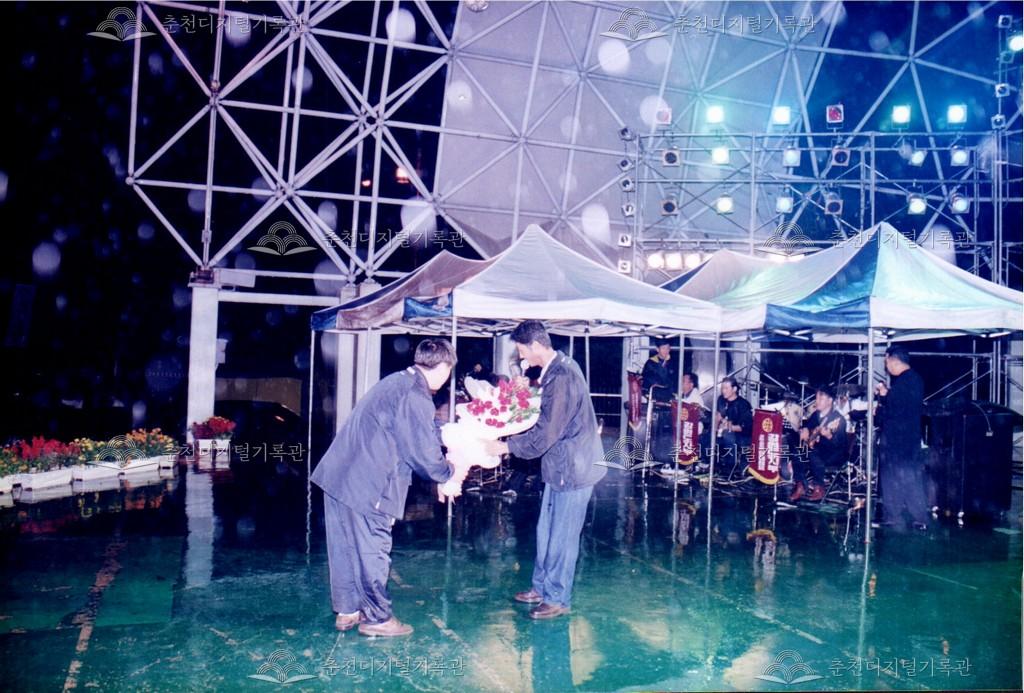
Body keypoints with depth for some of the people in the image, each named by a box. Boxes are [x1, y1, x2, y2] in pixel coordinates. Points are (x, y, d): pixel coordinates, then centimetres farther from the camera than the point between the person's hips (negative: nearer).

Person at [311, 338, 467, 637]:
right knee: (372, 551, 4)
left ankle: (347, 611, 31)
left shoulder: (396, 382, 14)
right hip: (366, 486, -10)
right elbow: (424, 453, -13)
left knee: (345, 548, 17)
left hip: (339, 475, 10)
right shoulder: (415, 397, -17)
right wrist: (450, 473, 5)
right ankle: (377, 618, 17)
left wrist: (440, 469, 25)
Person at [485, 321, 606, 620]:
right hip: (560, 466, 10)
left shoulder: (561, 377, -25)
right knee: (546, 530, 18)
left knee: (562, 536, 3)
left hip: (573, 469, -10)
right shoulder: (557, 368, 7)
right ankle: (542, 587, 32)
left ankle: (557, 599, 16)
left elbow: (545, 434, -24)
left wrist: (505, 446, -15)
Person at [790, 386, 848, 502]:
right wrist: (804, 430, -2)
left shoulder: (838, 419, -17)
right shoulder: (816, 414, 6)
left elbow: (839, 443, -26)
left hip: (836, 454, -7)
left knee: (814, 455, -33)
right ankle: (800, 487, -5)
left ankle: (819, 488, -15)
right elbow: (806, 425, 22)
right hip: (819, 449, 7)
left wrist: (828, 435, -46)